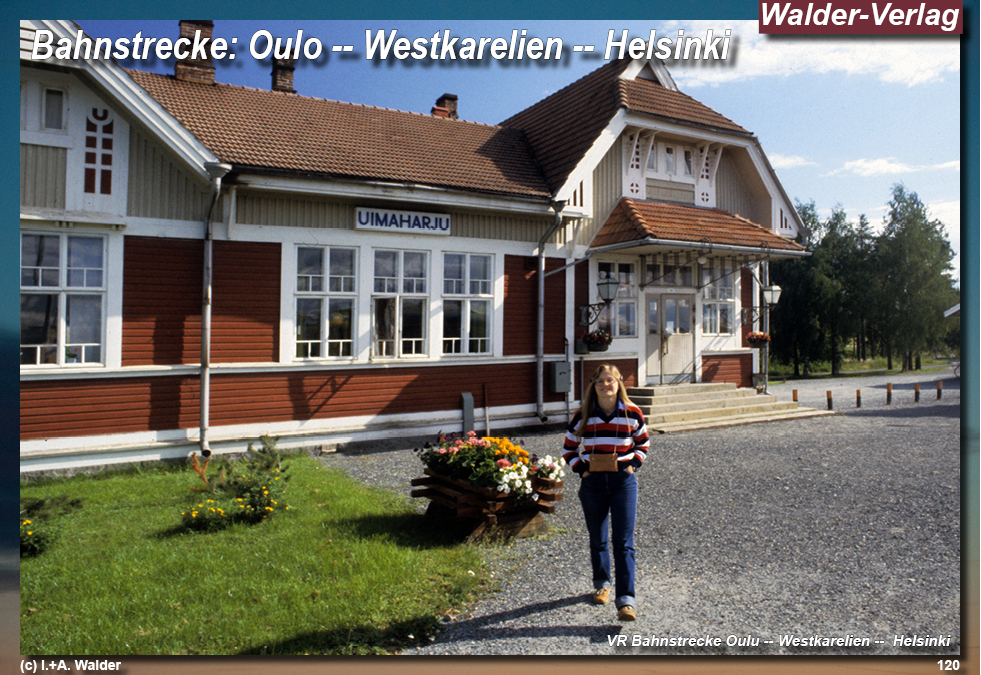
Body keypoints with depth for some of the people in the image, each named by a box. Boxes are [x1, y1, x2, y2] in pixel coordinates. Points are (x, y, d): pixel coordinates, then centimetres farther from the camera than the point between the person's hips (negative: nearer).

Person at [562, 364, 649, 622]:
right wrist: (581, 469, -4)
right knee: (597, 540, 14)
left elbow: (643, 443, 14)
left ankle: (626, 600, -3)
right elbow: (569, 449, 9)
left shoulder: (633, 414, -2)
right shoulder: (583, 416, -3)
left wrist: (633, 464, -1)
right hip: (593, 483, 1)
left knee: (624, 542, -5)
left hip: (623, 482, -1)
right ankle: (601, 584, 37)